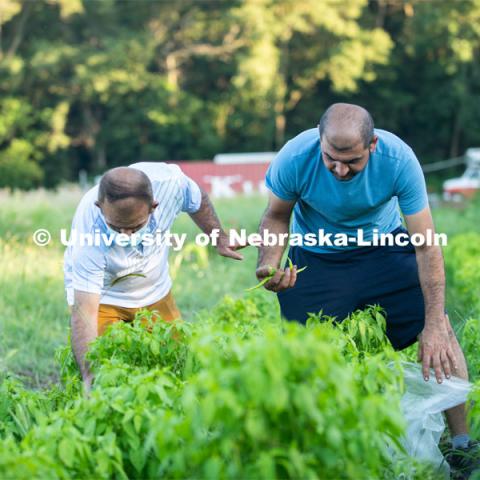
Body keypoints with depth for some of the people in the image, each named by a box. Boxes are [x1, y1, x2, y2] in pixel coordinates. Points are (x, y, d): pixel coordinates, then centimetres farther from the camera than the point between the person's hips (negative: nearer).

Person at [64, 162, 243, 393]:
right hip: (102, 298, -4)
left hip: (155, 293, 4)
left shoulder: (169, 181, -31)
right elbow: (83, 315, -39)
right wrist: (90, 376, -48)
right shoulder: (88, 232, -39)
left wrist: (220, 239, 3)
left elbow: (197, 201, -3)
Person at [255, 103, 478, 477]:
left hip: (382, 246, 0)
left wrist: (435, 325, -28)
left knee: (441, 329, -14)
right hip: (316, 257, 0)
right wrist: (269, 265, -29)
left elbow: (427, 245, -23)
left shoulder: (399, 159, -30)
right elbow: (277, 216, -8)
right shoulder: (295, 159, -29)